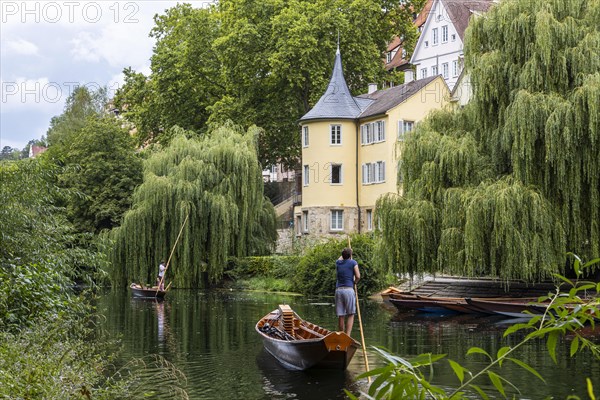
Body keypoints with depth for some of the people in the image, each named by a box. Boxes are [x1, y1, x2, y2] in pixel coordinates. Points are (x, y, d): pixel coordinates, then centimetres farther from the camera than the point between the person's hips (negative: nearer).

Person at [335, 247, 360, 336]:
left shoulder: (338, 262, 15)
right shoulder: (353, 263, 2)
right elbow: (358, 276, -7)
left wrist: (346, 252, 56)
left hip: (338, 290, 4)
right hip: (348, 289, -4)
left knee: (340, 316, 6)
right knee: (350, 315, -1)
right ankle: (347, 336, -14)